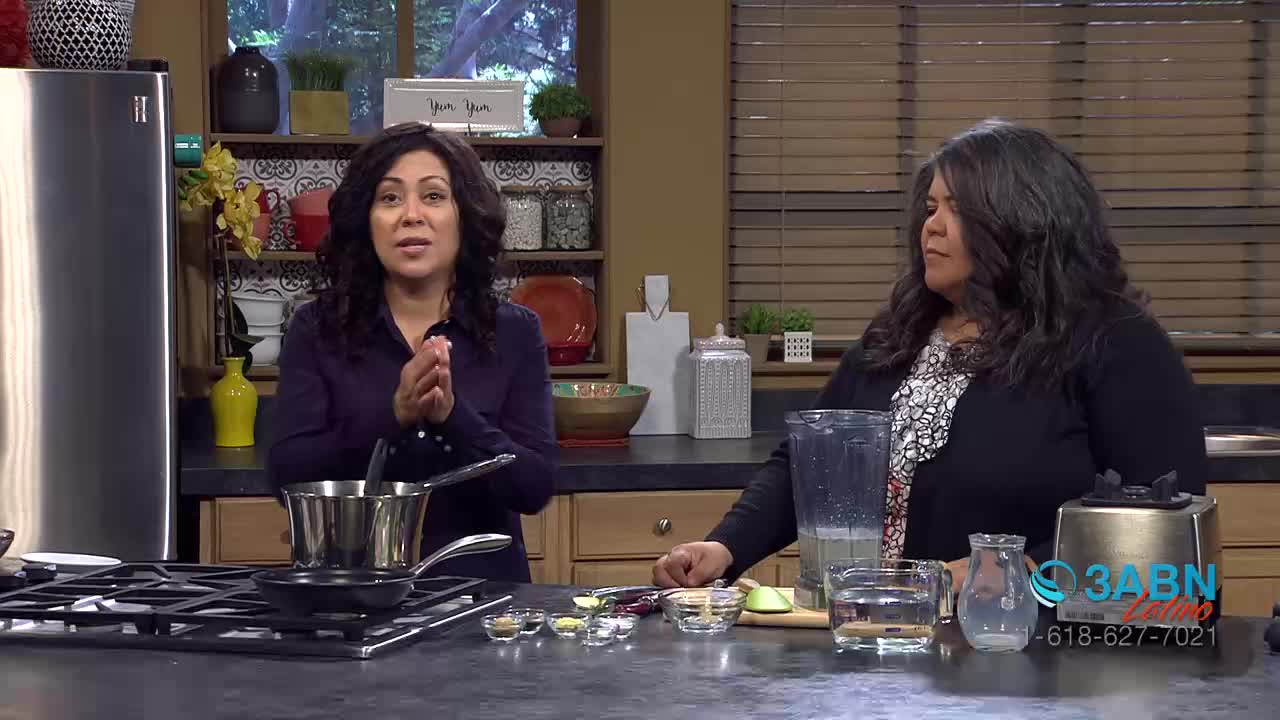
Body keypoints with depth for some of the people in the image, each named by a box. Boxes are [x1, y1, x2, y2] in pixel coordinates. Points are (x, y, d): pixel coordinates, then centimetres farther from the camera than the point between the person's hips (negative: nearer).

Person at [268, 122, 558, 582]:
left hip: (479, 588, 1)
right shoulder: (316, 330, 4)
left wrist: (451, 415, -17)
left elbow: (536, 487, -3)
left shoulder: (514, 333, 5)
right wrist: (393, 415, -18)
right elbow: (288, 474, -5)